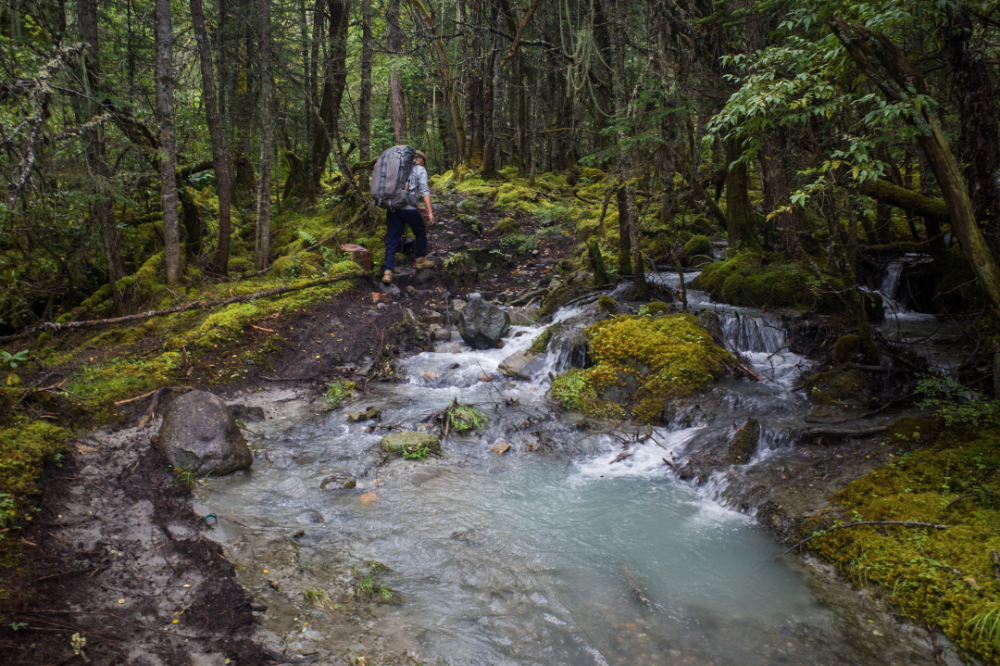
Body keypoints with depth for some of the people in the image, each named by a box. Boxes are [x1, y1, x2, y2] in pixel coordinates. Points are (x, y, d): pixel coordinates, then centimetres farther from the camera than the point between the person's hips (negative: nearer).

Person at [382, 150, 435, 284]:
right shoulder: (420, 170, 5)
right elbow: (424, 190, -8)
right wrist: (430, 211, -11)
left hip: (392, 207, 5)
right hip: (408, 208, -5)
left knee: (391, 240, 4)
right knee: (421, 233, 20)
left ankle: (388, 272, -5)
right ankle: (421, 260, 33)